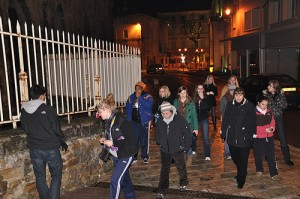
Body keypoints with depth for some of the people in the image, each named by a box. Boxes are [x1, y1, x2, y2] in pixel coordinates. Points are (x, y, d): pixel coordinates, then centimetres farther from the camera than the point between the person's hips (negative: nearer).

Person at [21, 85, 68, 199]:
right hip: (51, 148, -4)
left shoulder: (24, 111, 1)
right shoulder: (47, 109, -13)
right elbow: (56, 128, -9)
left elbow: (24, 128, 13)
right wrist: (62, 142, 5)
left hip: (34, 149, 4)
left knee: (40, 178, 16)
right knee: (56, 176, 9)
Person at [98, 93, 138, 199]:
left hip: (125, 155, -8)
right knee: (124, 178, 21)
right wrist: (105, 139, -4)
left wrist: (112, 143, -25)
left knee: (115, 179, -9)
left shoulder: (122, 121, -25)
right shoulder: (108, 121, 0)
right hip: (115, 155, 8)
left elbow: (131, 140, -25)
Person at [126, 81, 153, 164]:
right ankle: (134, 156, 18)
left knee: (144, 139, 4)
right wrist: (128, 118, 6)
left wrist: (139, 97, -18)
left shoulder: (147, 96, -3)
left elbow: (148, 105, -22)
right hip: (133, 121, 3)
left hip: (144, 121, -3)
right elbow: (127, 108, 15)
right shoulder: (131, 97, 10)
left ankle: (145, 156, 18)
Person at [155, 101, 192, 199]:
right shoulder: (159, 121, -8)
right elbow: (157, 134, 11)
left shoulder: (180, 120, -19)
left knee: (181, 167, 20)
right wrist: (160, 143, 8)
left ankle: (183, 183, 45)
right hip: (164, 150, 2)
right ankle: (161, 190, 14)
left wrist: (185, 146, -10)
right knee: (164, 169, 5)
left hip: (178, 149, -2)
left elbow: (187, 134, -11)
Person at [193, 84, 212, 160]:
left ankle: (207, 155, 4)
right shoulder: (193, 97, -5)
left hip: (204, 119, -1)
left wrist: (203, 98, -17)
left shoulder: (206, 97, -2)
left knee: (206, 137, -3)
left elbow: (208, 107, -15)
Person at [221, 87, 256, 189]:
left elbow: (252, 122, -5)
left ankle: (241, 180, 21)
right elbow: (225, 120, 5)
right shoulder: (229, 104, 2)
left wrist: (252, 135, -9)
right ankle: (240, 173, 45)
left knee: (243, 161, 5)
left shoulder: (249, 106, -7)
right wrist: (223, 133, 4)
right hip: (232, 137, 4)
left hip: (244, 138, -4)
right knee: (234, 158, 19)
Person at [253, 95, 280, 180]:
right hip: (258, 138, -4)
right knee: (258, 155, 12)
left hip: (269, 137, 4)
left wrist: (272, 127, -8)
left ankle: (274, 173, 14)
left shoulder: (269, 111, 3)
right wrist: (265, 129, -22)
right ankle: (259, 170, 34)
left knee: (271, 155, 4)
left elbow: (272, 121, 13)